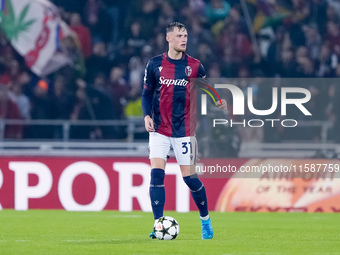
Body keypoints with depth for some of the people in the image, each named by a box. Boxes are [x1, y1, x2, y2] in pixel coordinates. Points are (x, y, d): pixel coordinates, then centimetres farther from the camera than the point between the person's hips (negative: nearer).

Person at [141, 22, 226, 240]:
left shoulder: (195, 66, 1)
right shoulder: (155, 65, 2)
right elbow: (147, 93, 9)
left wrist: (219, 102, -13)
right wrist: (147, 115, -7)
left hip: (184, 130, -1)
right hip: (159, 130, 1)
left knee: (189, 177, 0)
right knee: (157, 174, -12)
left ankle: (205, 219, 22)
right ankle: (158, 224, -9)